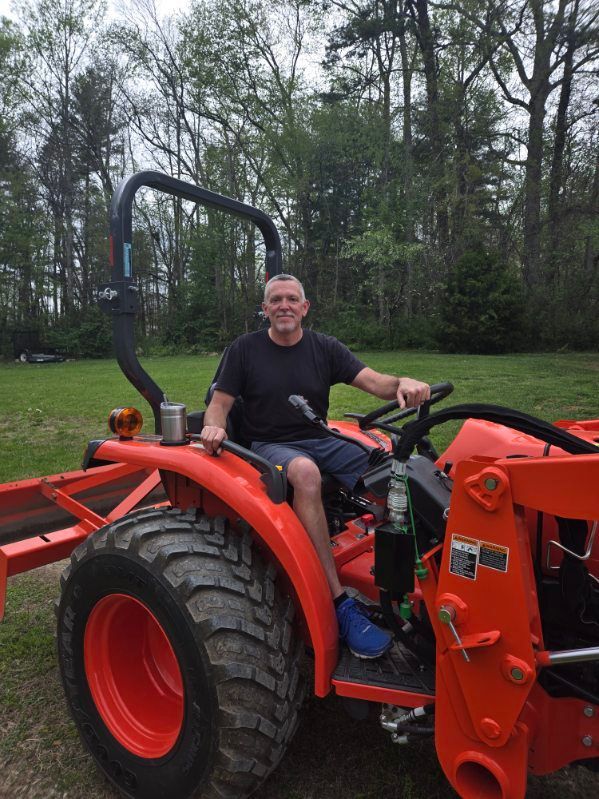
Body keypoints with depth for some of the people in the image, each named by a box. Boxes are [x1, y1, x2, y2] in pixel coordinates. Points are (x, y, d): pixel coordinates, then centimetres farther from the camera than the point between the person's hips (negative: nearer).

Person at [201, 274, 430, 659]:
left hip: (320, 441, 4)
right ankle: (340, 603, -35)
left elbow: (373, 381, -5)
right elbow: (220, 402, 1)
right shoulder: (245, 349, 2)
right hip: (269, 447, -3)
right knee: (306, 472, -39)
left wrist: (402, 383, -28)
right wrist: (214, 425, -24)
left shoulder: (325, 348, 6)